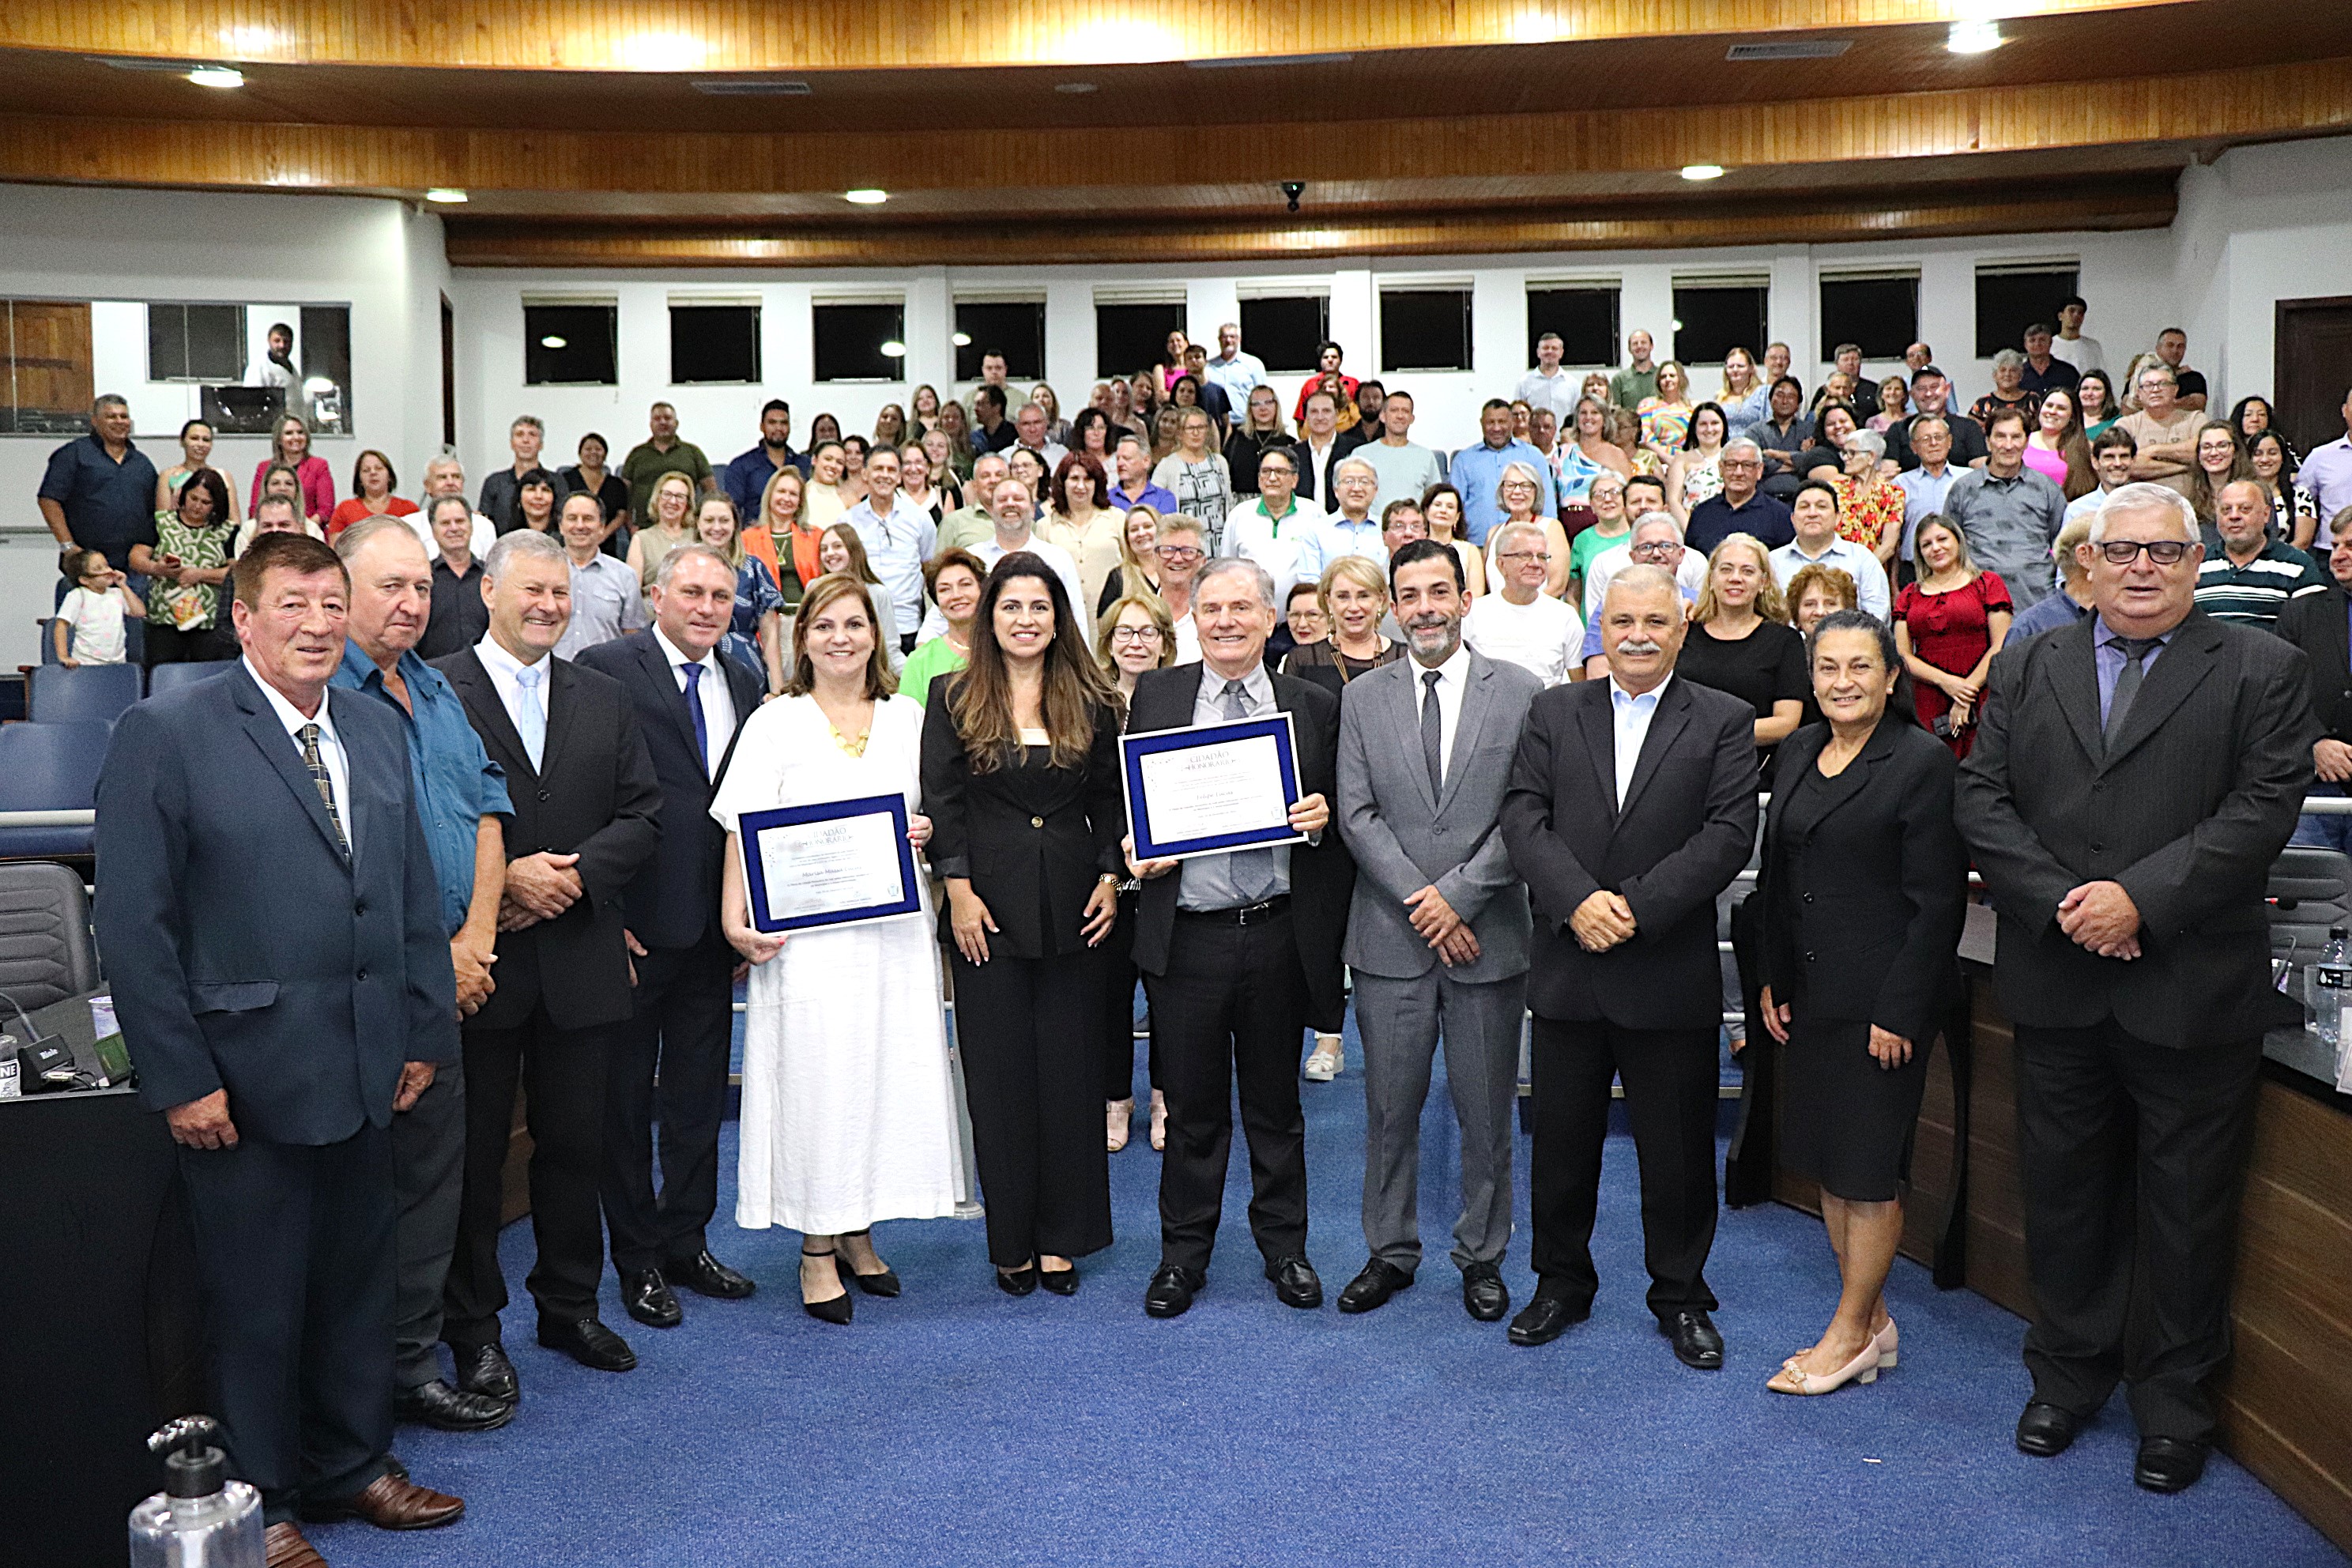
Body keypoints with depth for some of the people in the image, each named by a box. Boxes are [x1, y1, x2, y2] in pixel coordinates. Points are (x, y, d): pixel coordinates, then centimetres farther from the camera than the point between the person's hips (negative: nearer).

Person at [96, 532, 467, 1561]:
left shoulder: (377, 731, 10)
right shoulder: (166, 733, -9)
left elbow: (414, 891, 12)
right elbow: (135, 923, -11)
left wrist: (425, 1032, 8)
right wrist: (180, 1078, -13)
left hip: (366, 1070, 6)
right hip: (245, 1079, -5)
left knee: (358, 1277, 17)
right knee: (254, 1301, 8)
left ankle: (353, 1464, 35)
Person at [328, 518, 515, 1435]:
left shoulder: (434, 690, 15)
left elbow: (486, 807, 12)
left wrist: (477, 934, -2)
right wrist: (429, 955, -14)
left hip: (448, 973, 8)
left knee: (434, 1170, 12)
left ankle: (412, 1363, 23)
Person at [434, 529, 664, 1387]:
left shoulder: (604, 697, 11)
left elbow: (643, 815, 6)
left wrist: (576, 874, -10)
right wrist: (502, 876, -18)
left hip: (580, 957, 4)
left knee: (575, 1143, 12)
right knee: (475, 1148, 6)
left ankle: (571, 1305, 28)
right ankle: (473, 1328, 19)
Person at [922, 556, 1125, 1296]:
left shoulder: (1091, 702, 7)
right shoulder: (955, 699, 3)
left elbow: (1109, 800, 9)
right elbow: (942, 801, -1)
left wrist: (1111, 879, -2)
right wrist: (959, 890, -9)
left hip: (1074, 909, 2)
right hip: (989, 911, -1)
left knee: (1069, 1071, 6)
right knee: (1000, 1075, 4)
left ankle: (1063, 1238, 18)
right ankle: (1012, 1241, 16)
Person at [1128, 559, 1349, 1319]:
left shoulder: (1313, 706, 5)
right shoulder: (1155, 694, 5)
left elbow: (1336, 817, 9)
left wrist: (1321, 818, -13)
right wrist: (1136, 850, -9)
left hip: (1277, 934, 1)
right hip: (1186, 936, 0)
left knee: (1276, 1104, 14)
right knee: (1192, 1106, 10)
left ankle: (1284, 1247, 30)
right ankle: (1183, 1254, 25)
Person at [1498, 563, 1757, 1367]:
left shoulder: (1724, 722, 0)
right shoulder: (1554, 712, 6)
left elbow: (1729, 834, -10)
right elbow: (1523, 818, -3)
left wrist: (1634, 908, -19)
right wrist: (1578, 900, -18)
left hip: (1671, 975, -2)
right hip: (1567, 969, 2)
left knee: (1678, 1150, 9)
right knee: (1561, 1141, 13)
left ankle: (1680, 1295, 28)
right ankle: (1561, 1283, 31)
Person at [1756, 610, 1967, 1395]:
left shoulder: (1923, 763, -11)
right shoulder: (1797, 754, 9)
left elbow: (1937, 902, -13)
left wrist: (1899, 1011, -16)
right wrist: (1774, 980, 11)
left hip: (1882, 997, -7)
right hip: (1809, 994, 7)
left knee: (1869, 1167, 2)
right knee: (1826, 1159, 13)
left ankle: (1851, 1333, 16)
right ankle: (1871, 1320, 27)